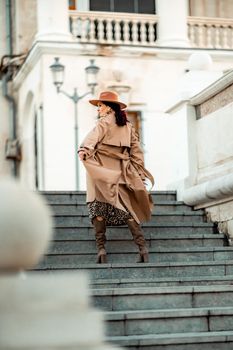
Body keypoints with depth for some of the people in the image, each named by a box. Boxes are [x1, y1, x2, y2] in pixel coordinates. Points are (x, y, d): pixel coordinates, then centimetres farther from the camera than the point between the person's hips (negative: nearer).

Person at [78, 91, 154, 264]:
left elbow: (94, 136, -21)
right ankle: (143, 247, -3)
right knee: (126, 209, 7)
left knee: (98, 207, -2)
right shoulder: (128, 126, 17)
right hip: (120, 172, 5)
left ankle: (101, 248, -9)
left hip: (102, 171, -5)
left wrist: (84, 150, -37)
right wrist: (139, 172, 21)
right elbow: (136, 150, 17)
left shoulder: (104, 122, 0)